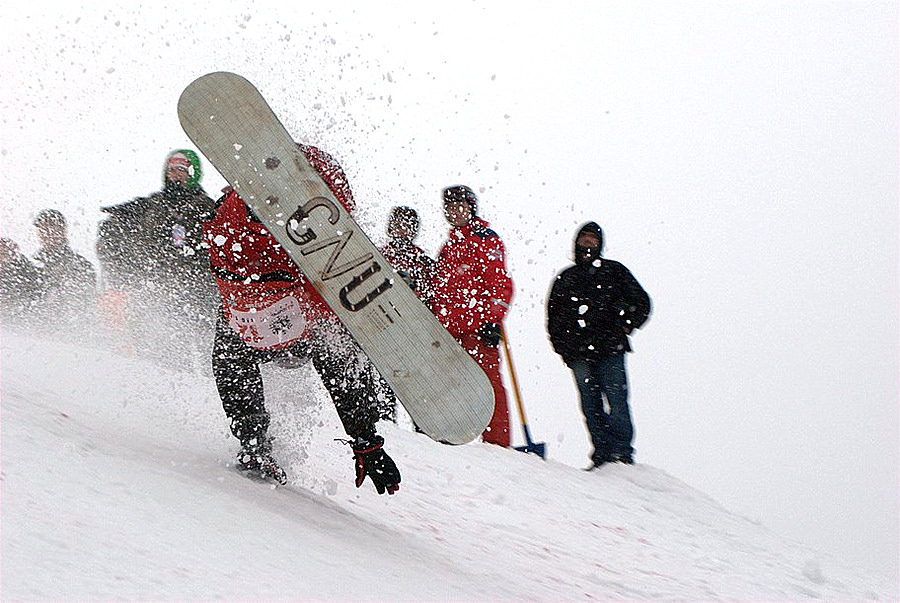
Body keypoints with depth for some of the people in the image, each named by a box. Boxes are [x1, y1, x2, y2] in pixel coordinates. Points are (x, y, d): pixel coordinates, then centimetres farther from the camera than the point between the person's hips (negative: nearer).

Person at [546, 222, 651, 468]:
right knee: (591, 405, -1)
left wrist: (625, 326, 1)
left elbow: (641, 302, 13)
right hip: (579, 353, 3)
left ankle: (621, 451, -13)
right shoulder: (565, 278, 19)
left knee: (616, 400, -13)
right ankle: (602, 454, 0)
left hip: (610, 348, -3)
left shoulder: (613, 271, 13)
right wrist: (563, 345, 10)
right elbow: (553, 317, 23)